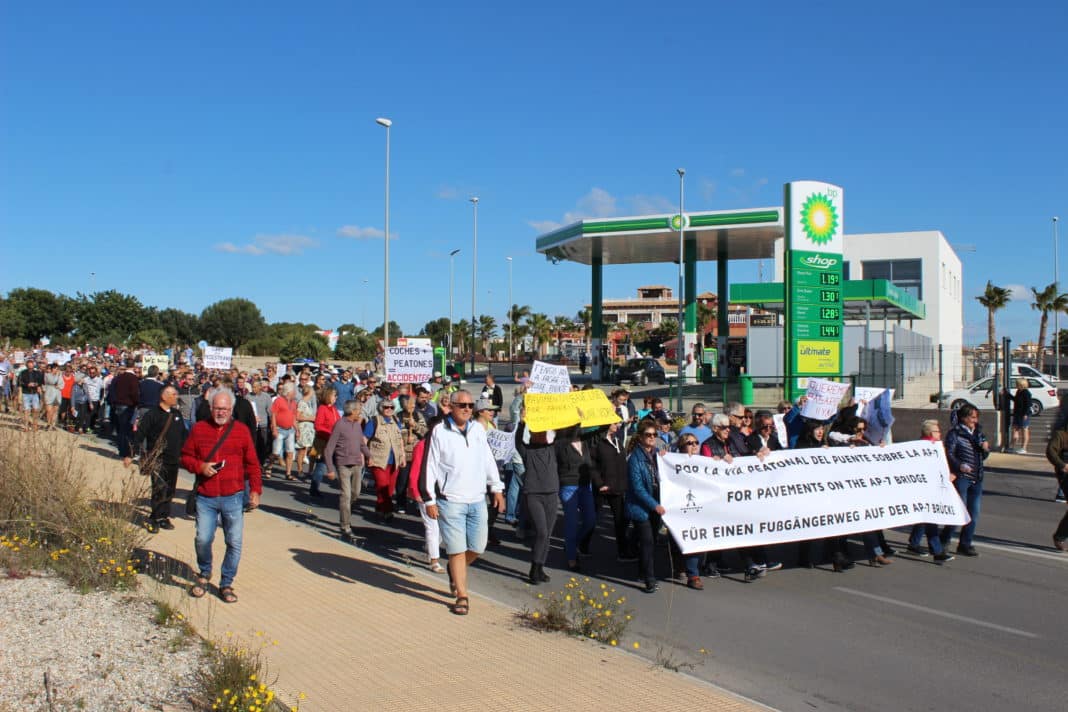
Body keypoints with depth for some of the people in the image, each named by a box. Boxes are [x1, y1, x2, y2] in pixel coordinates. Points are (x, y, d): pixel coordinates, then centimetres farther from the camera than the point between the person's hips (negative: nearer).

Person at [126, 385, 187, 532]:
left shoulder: (177, 414, 11)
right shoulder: (152, 415, -7)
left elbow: (183, 436, 19)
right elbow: (139, 435, -9)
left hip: (174, 460, 6)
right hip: (157, 460, -6)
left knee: (169, 491, 9)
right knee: (160, 490, -10)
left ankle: (163, 517, 19)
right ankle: (155, 519, 2)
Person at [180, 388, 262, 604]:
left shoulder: (241, 430, 4)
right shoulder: (199, 429, 7)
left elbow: (252, 464, 5)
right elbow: (185, 457, 11)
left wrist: (255, 489, -3)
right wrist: (200, 466, -8)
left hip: (233, 497, 0)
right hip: (205, 497, 1)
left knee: (234, 542, 1)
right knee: (203, 539, -3)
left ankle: (226, 584, 17)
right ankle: (204, 574, 26)